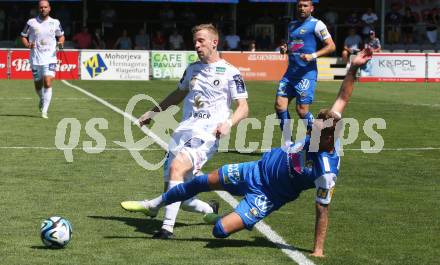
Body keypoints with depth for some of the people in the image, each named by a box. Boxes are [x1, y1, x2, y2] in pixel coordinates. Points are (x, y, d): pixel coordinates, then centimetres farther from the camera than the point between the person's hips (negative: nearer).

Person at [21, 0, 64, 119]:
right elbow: (23, 36, 8)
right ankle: (42, 100, 43)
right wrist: (28, 45, -11)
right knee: (38, 84, 10)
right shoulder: (31, 22, 0)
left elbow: (61, 35, 18)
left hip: (50, 59, -1)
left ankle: (44, 111, -13)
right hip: (35, 59, 1)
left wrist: (60, 42, -3)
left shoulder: (55, 23, 3)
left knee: (48, 83, -16)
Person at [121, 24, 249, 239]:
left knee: (177, 165, -33)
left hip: (206, 135, -6)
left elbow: (243, 108, -3)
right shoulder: (192, 69, 19)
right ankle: (211, 211, 28)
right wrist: (153, 112, 37)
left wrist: (228, 123, -21)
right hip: (183, 132, 7)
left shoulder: (230, 73, 0)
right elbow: (179, 94, 35)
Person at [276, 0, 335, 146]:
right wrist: (285, 49, 8)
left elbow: (331, 46, -8)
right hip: (291, 71, 7)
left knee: (302, 109, -10)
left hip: (307, 73, -7)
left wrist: (313, 56, -20)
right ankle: (288, 143, 5)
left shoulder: (316, 24, -4)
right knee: (279, 104, -3)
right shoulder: (292, 25, 18)